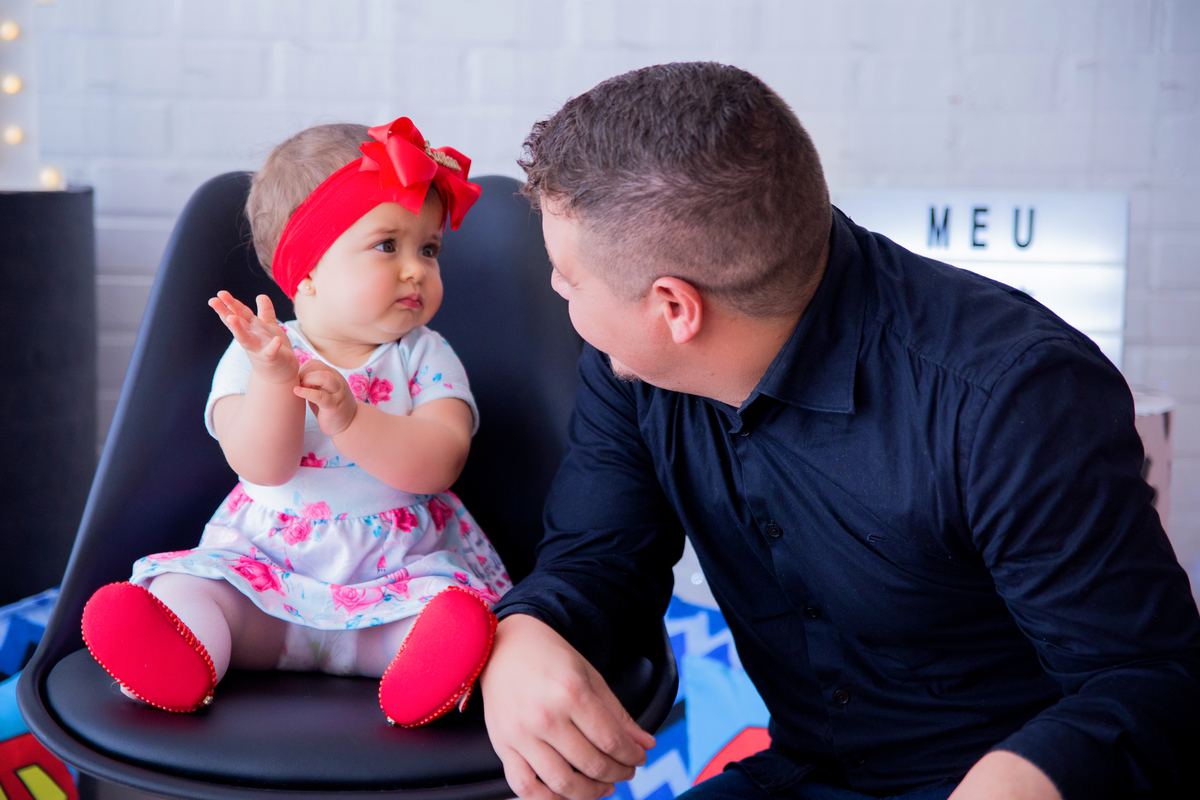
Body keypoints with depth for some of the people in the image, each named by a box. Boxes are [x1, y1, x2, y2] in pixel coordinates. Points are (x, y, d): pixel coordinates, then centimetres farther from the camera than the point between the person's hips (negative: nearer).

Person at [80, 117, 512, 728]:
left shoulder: (426, 357, 2)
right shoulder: (255, 356, 1)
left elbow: (438, 464, -13)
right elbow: (263, 468, -14)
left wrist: (350, 419, -29)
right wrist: (273, 381, -32)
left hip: (403, 573, 0)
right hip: (267, 569, 1)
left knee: (456, 609, -29)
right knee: (191, 588, -23)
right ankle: (179, 658, -49)